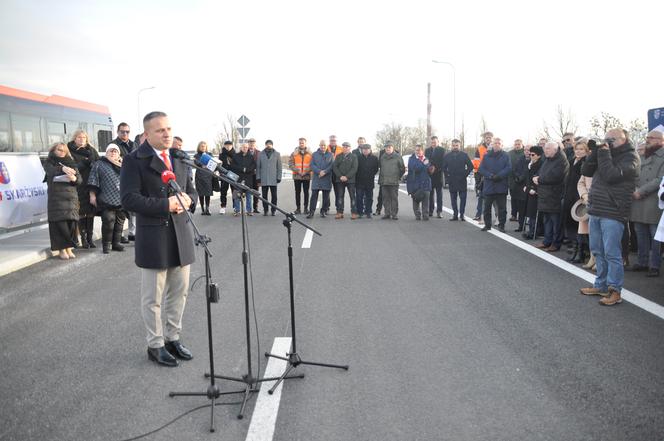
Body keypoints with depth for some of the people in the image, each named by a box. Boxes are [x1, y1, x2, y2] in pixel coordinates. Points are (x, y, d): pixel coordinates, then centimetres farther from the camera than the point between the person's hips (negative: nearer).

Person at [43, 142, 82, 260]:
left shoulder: (71, 162, 17)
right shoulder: (49, 162, 10)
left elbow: (80, 179, 9)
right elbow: (51, 171, -14)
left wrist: (74, 178, -15)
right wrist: (62, 168, -34)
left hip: (71, 196, 3)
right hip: (56, 196, -3)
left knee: (71, 222, -2)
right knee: (60, 223, -8)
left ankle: (69, 248, 4)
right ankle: (62, 249, -3)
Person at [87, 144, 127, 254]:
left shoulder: (123, 165, 18)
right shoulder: (99, 164, 6)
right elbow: (93, 181, 0)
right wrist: (92, 195, -6)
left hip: (121, 200, 4)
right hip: (107, 200, -4)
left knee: (119, 222, 7)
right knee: (108, 222, -8)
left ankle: (116, 243, 17)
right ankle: (106, 244, 3)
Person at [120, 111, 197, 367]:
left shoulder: (180, 159, 12)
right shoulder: (134, 160, -7)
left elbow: (192, 192, 16)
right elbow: (129, 199, -16)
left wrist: (186, 199, -8)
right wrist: (166, 205, -23)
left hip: (181, 234, 6)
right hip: (153, 237, -6)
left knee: (179, 293, 14)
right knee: (153, 297, 5)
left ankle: (173, 338, 30)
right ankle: (155, 345, 20)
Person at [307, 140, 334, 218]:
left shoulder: (330, 155, 9)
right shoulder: (314, 154, 10)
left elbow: (332, 165, -2)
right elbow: (312, 165, 1)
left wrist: (325, 172, -16)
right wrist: (319, 171, -15)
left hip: (327, 179, 0)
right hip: (316, 179, 0)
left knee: (326, 196, 5)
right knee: (314, 195, -4)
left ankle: (324, 211, 15)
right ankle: (311, 211, -2)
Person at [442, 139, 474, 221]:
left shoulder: (464, 155, 1)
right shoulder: (447, 156, 6)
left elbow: (470, 166, 3)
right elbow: (444, 167, 14)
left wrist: (465, 174, -3)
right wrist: (447, 174, 3)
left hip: (462, 181, -2)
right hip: (451, 182, 2)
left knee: (463, 198, -2)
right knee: (453, 199, 6)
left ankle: (461, 214, 5)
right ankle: (455, 214, 13)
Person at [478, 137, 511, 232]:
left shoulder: (505, 156, 4)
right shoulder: (486, 156, 8)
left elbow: (509, 168, -6)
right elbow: (481, 169, 1)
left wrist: (498, 176, -18)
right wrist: (490, 175, -15)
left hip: (501, 186, -1)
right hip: (488, 186, 1)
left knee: (502, 207, 2)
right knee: (487, 207, 7)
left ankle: (501, 225, 11)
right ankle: (487, 225, 17)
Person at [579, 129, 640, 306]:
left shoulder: (630, 157, -6)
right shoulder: (607, 155, 18)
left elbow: (611, 175, -20)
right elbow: (586, 171, 11)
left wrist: (604, 153, -12)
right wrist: (596, 152, 1)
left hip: (613, 214, -8)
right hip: (596, 211, 8)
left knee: (612, 253, -6)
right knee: (598, 251, 13)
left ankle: (615, 291, 2)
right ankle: (601, 285, 23)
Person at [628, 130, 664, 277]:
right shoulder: (642, 157, 19)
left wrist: (641, 191, -16)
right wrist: (634, 190, -1)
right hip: (638, 203, 6)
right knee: (641, 235, 11)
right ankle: (643, 262, 20)